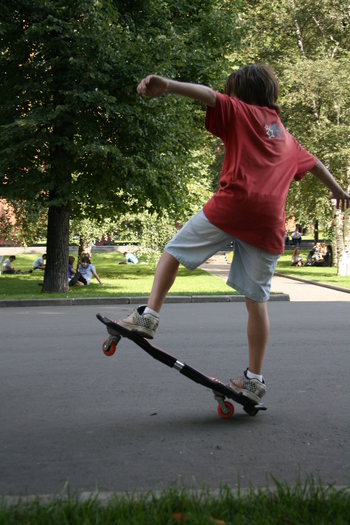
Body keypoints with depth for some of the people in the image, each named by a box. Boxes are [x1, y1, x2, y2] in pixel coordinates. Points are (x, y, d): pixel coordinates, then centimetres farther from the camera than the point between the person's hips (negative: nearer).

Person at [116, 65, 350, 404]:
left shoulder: (241, 112, 13)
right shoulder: (286, 137, 29)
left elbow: (208, 94, -6)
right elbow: (313, 164, 44)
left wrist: (167, 86, -21)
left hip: (232, 205, -5)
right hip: (269, 222, 5)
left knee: (174, 251, 10)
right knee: (257, 300, 8)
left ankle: (149, 315, -4)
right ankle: (254, 379, 10)